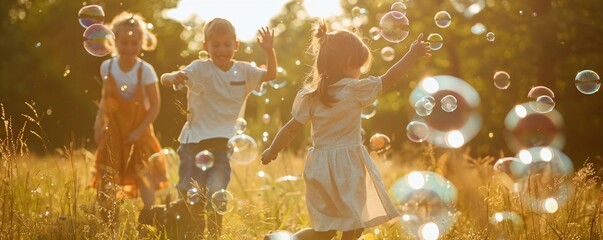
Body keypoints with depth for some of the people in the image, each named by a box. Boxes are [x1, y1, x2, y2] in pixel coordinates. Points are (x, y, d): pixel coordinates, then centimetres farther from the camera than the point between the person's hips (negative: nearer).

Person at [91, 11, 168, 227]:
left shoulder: (145, 70, -13)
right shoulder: (107, 67, -3)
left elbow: (155, 106, -10)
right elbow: (105, 99, 10)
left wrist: (140, 130, -15)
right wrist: (99, 122, 0)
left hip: (139, 133, -3)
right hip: (114, 131, 3)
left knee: (144, 177, -3)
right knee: (108, 177, 3)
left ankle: (148, 218, 0)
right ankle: (109, 219, 13)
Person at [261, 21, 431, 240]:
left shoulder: (310, 96, 0)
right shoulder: (356, 90, -12)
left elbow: (292, 128, 2)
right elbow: (388, 80, -6)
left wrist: (272, 150, 17)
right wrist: (412, 55, 5)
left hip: (320, 166, 5)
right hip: (347, 165, -5)